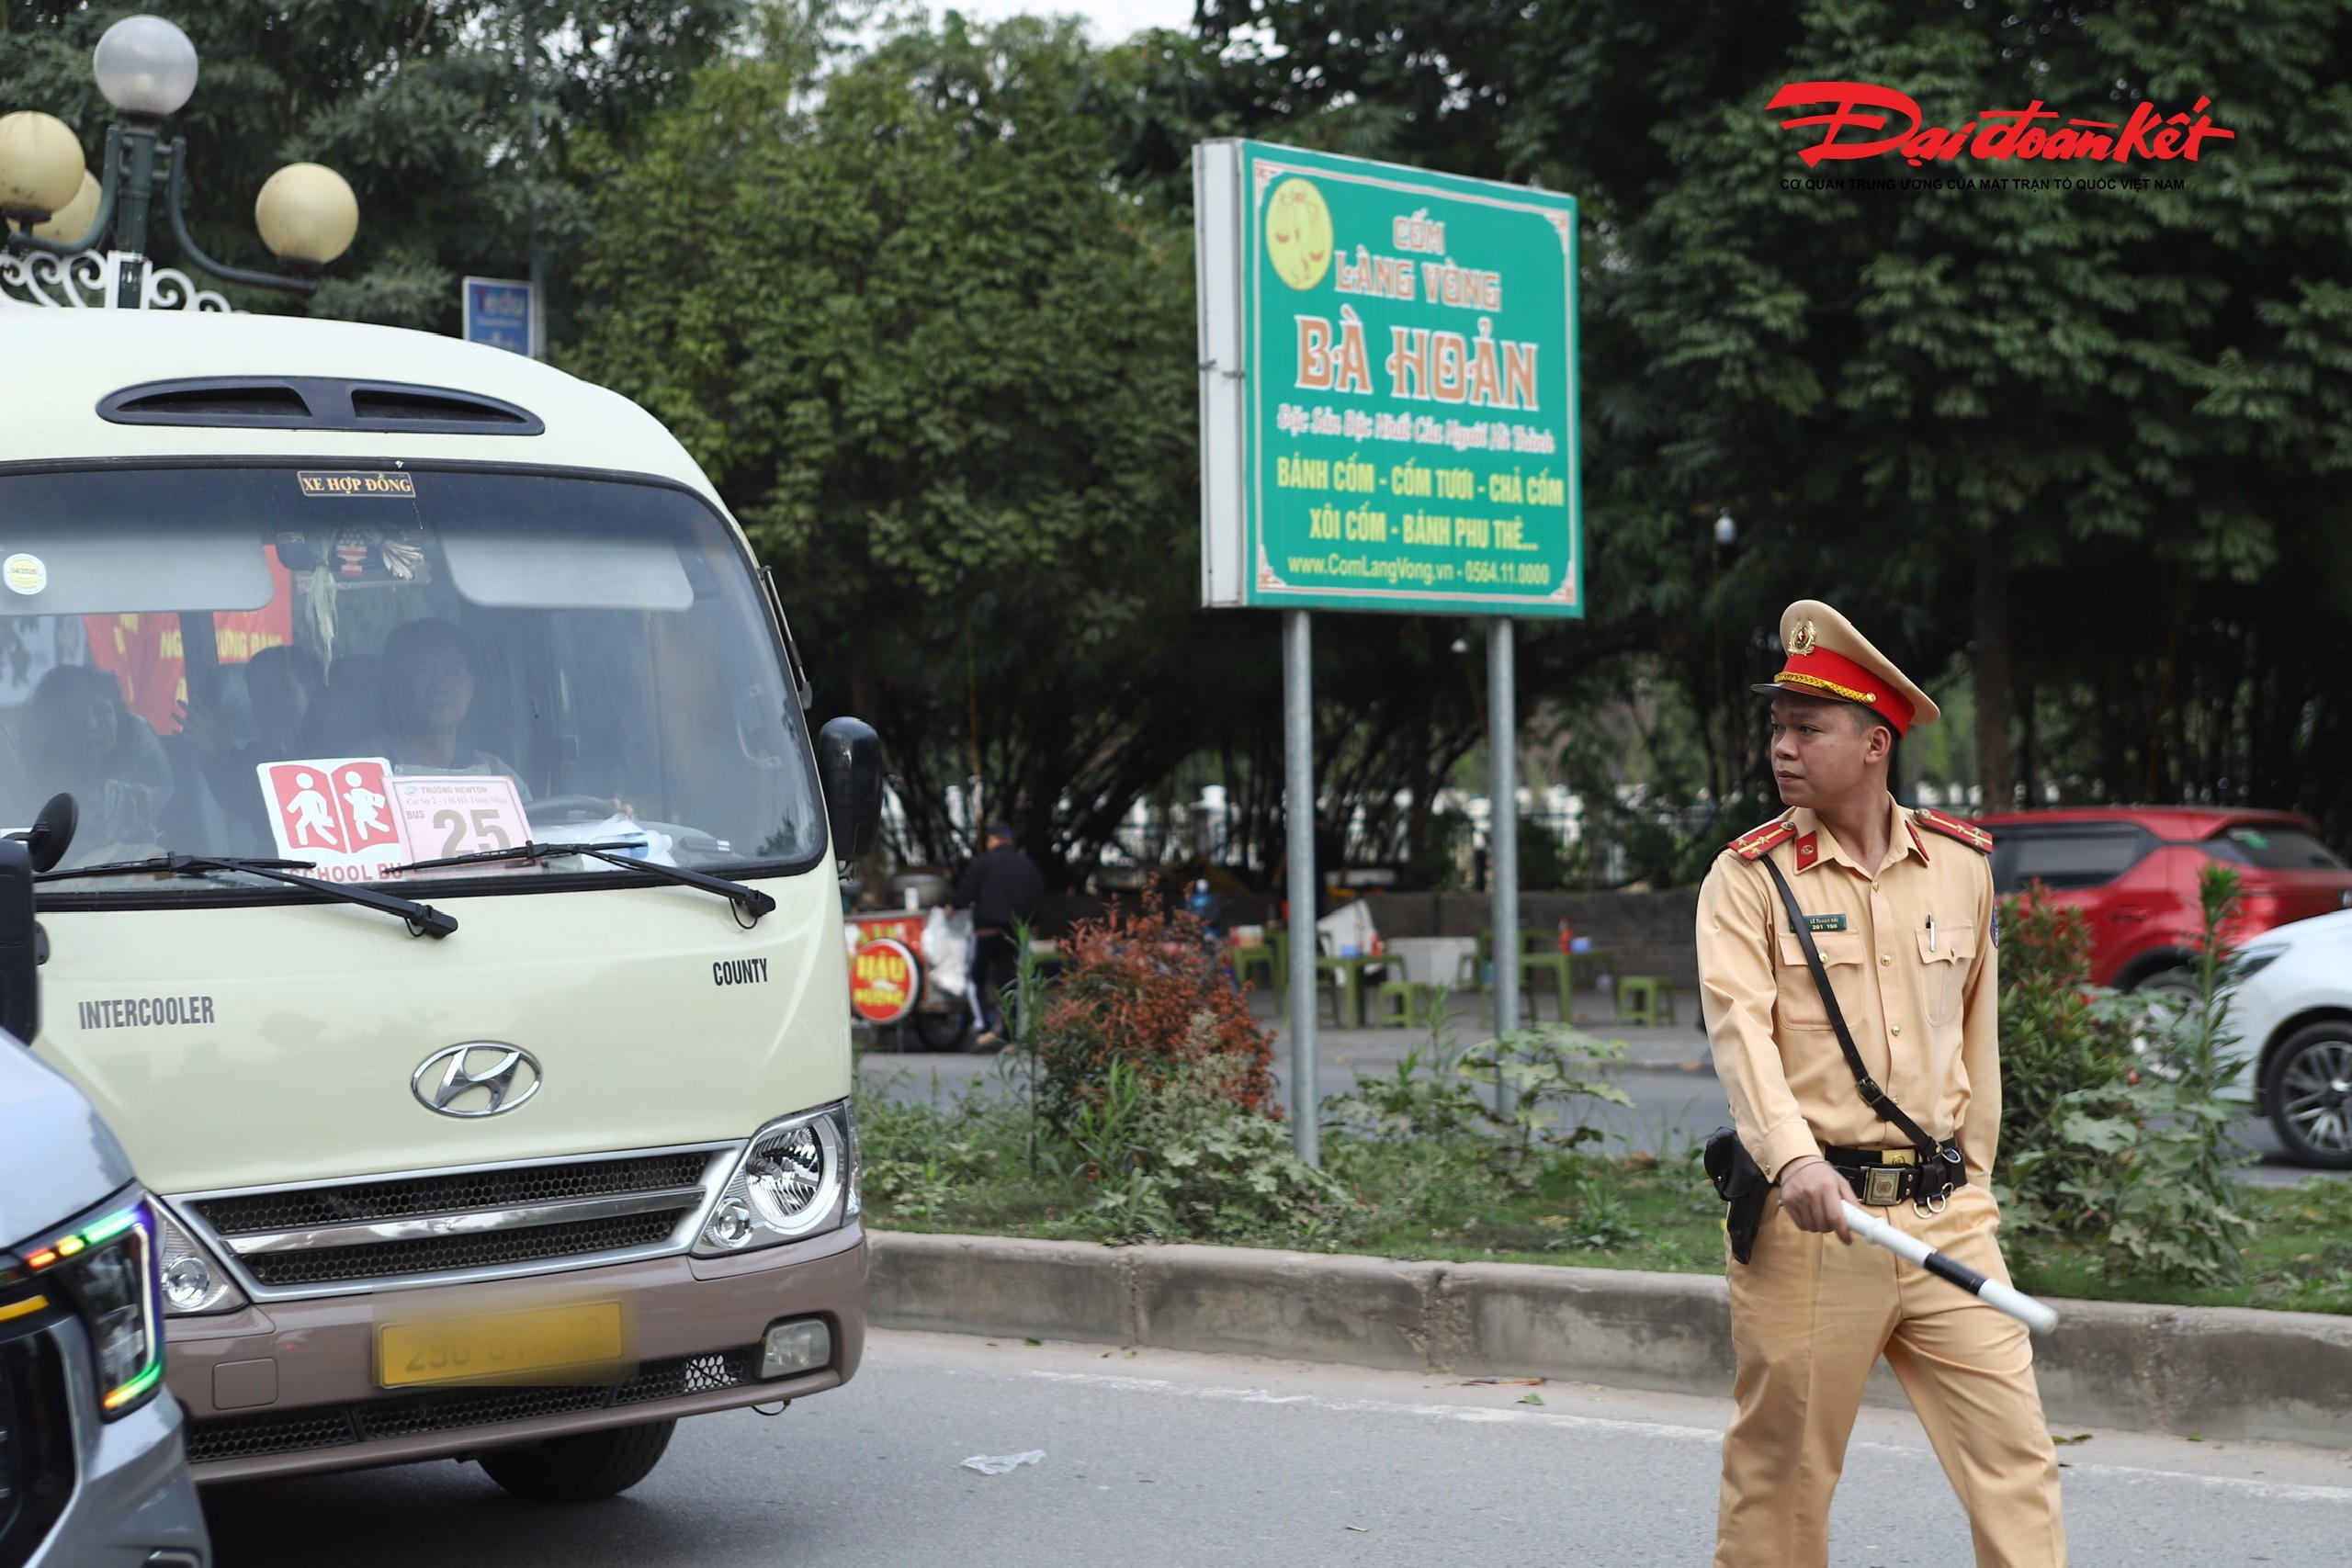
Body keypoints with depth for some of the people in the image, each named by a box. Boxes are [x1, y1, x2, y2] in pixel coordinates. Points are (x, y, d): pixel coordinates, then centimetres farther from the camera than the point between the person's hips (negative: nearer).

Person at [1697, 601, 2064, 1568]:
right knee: (1782, 1471, 3)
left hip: (1946, 1215, 3)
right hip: (1809, 1218, -3)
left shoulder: (1960, 866, 9)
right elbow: (1741, 1031, -16)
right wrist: (1793, 1161, -33)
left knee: (2013, 1453, -1)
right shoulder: (1749, 879, -2)